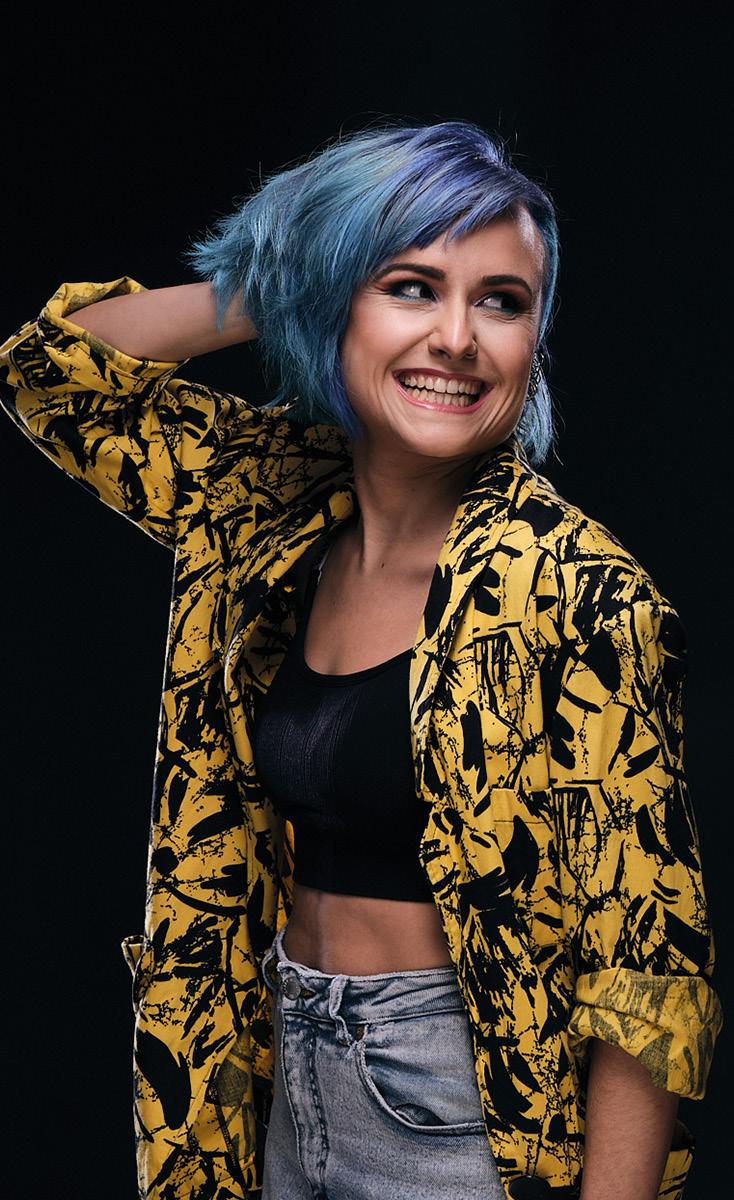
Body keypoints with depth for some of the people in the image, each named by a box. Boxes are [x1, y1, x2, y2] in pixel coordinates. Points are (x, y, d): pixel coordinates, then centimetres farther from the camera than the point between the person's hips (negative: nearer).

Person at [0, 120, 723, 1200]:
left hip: (467, 1113, -5)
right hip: (286, 1094, 6)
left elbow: (648, 958, -18)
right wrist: (273, 285, -4)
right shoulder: (275, 511, -1)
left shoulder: (575, 593, -19)